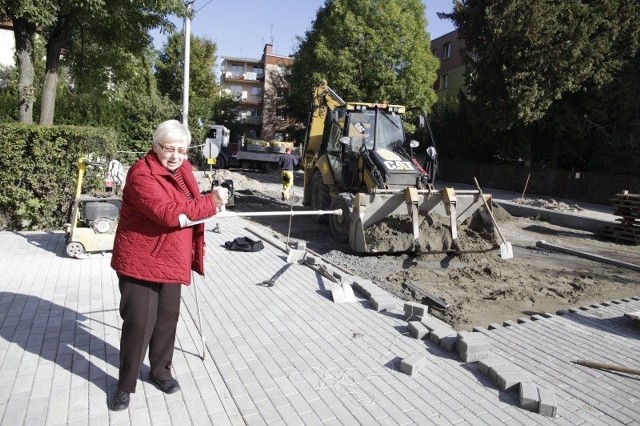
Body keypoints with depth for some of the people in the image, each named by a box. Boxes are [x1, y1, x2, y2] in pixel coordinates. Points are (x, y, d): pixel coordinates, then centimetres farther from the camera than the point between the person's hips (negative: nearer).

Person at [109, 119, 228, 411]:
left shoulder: (182, 169, 6)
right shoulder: (141, 174, -20)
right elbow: (169, 213, -32)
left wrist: (196, 247, 14)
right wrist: (211, 202, -26)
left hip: (171, 260, 7)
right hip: (140, 260, -7)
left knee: (167, 318, 16)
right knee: (139, 322, -2)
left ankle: (160, 371, 34)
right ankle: (125, 384, 19)